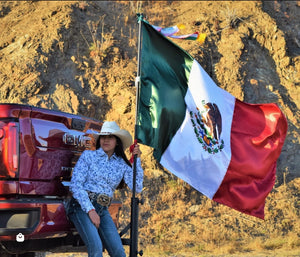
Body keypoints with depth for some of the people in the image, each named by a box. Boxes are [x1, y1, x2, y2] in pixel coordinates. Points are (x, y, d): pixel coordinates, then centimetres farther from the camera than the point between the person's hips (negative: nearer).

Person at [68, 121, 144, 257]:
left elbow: (137, 188, 1)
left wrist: (137, 160, -2)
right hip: (82, 206, -4)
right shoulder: (88, 155, 3)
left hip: (103, 210, 4)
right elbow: (75, 185, -4)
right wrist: (90, 210, -13)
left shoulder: (122, 164, 11)